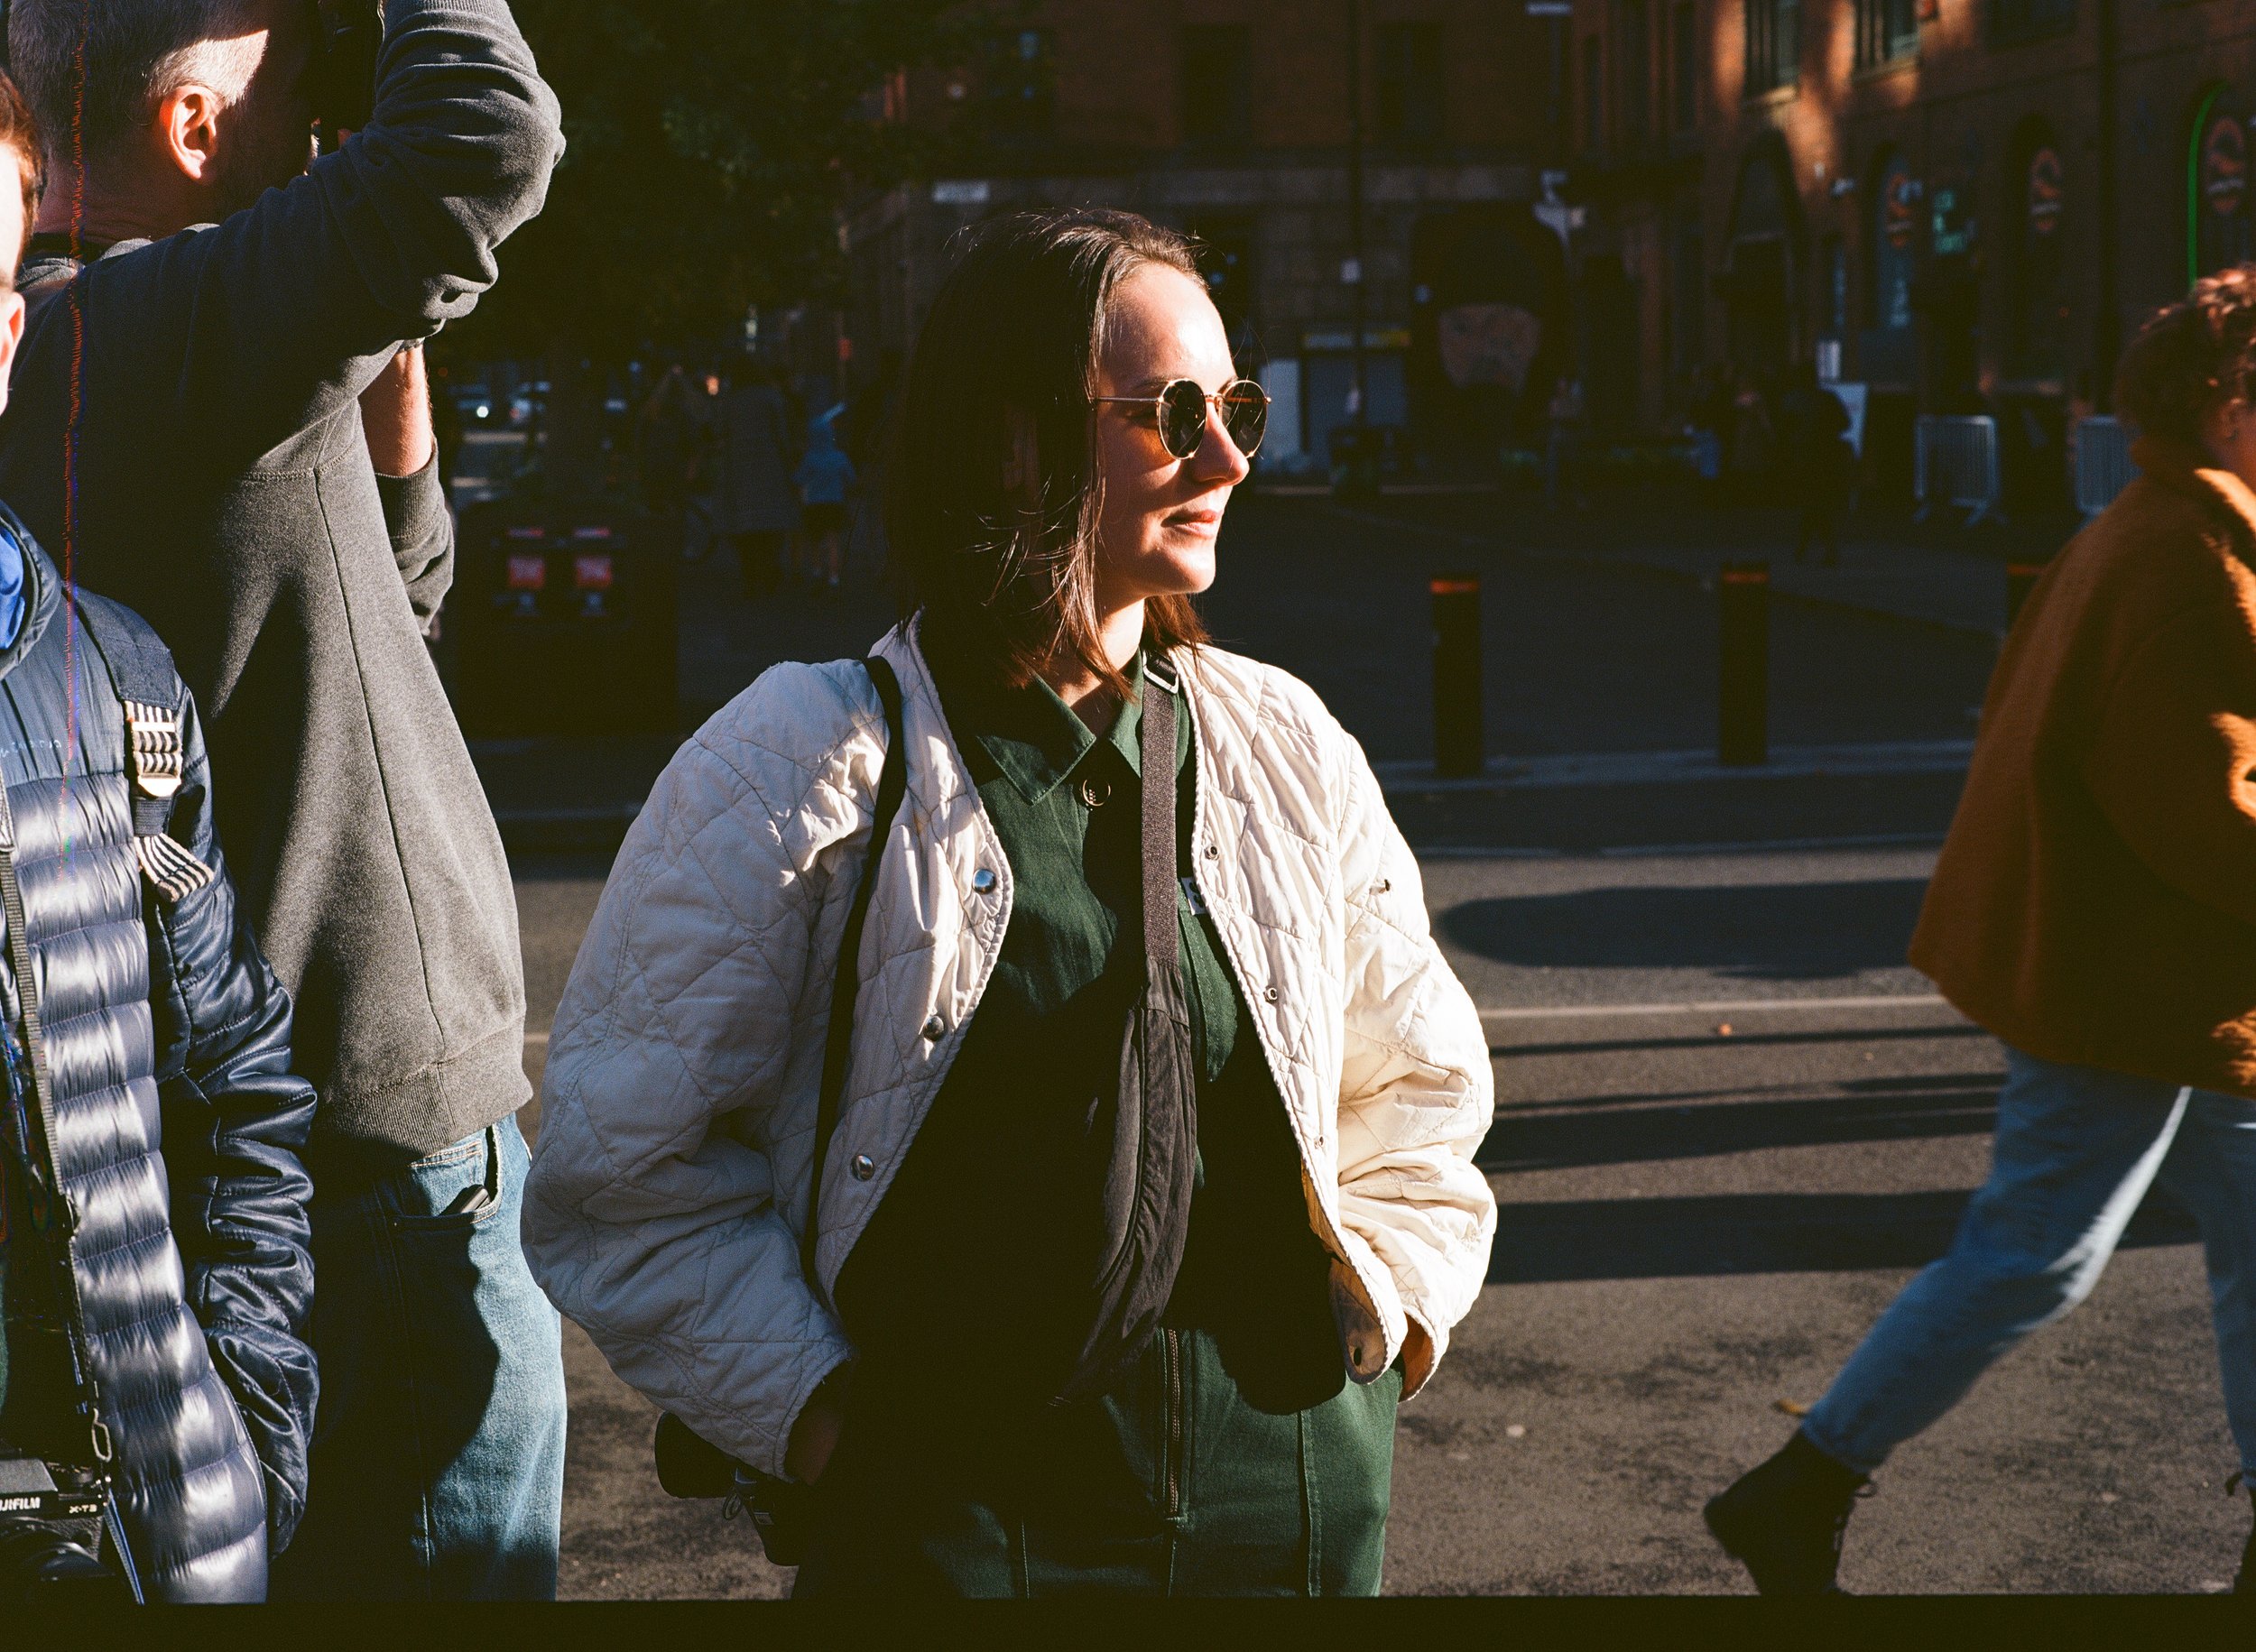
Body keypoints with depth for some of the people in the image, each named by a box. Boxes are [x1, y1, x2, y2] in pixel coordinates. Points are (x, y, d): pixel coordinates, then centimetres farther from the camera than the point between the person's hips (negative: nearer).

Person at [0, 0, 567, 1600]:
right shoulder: (167, 323, -20)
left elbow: (404, 582, 18)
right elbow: (485, 138, -29)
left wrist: (393, 357, 5)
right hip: (399, 1112, -10)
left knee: (320, 1553, 21)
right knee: (458, 1563, 3)